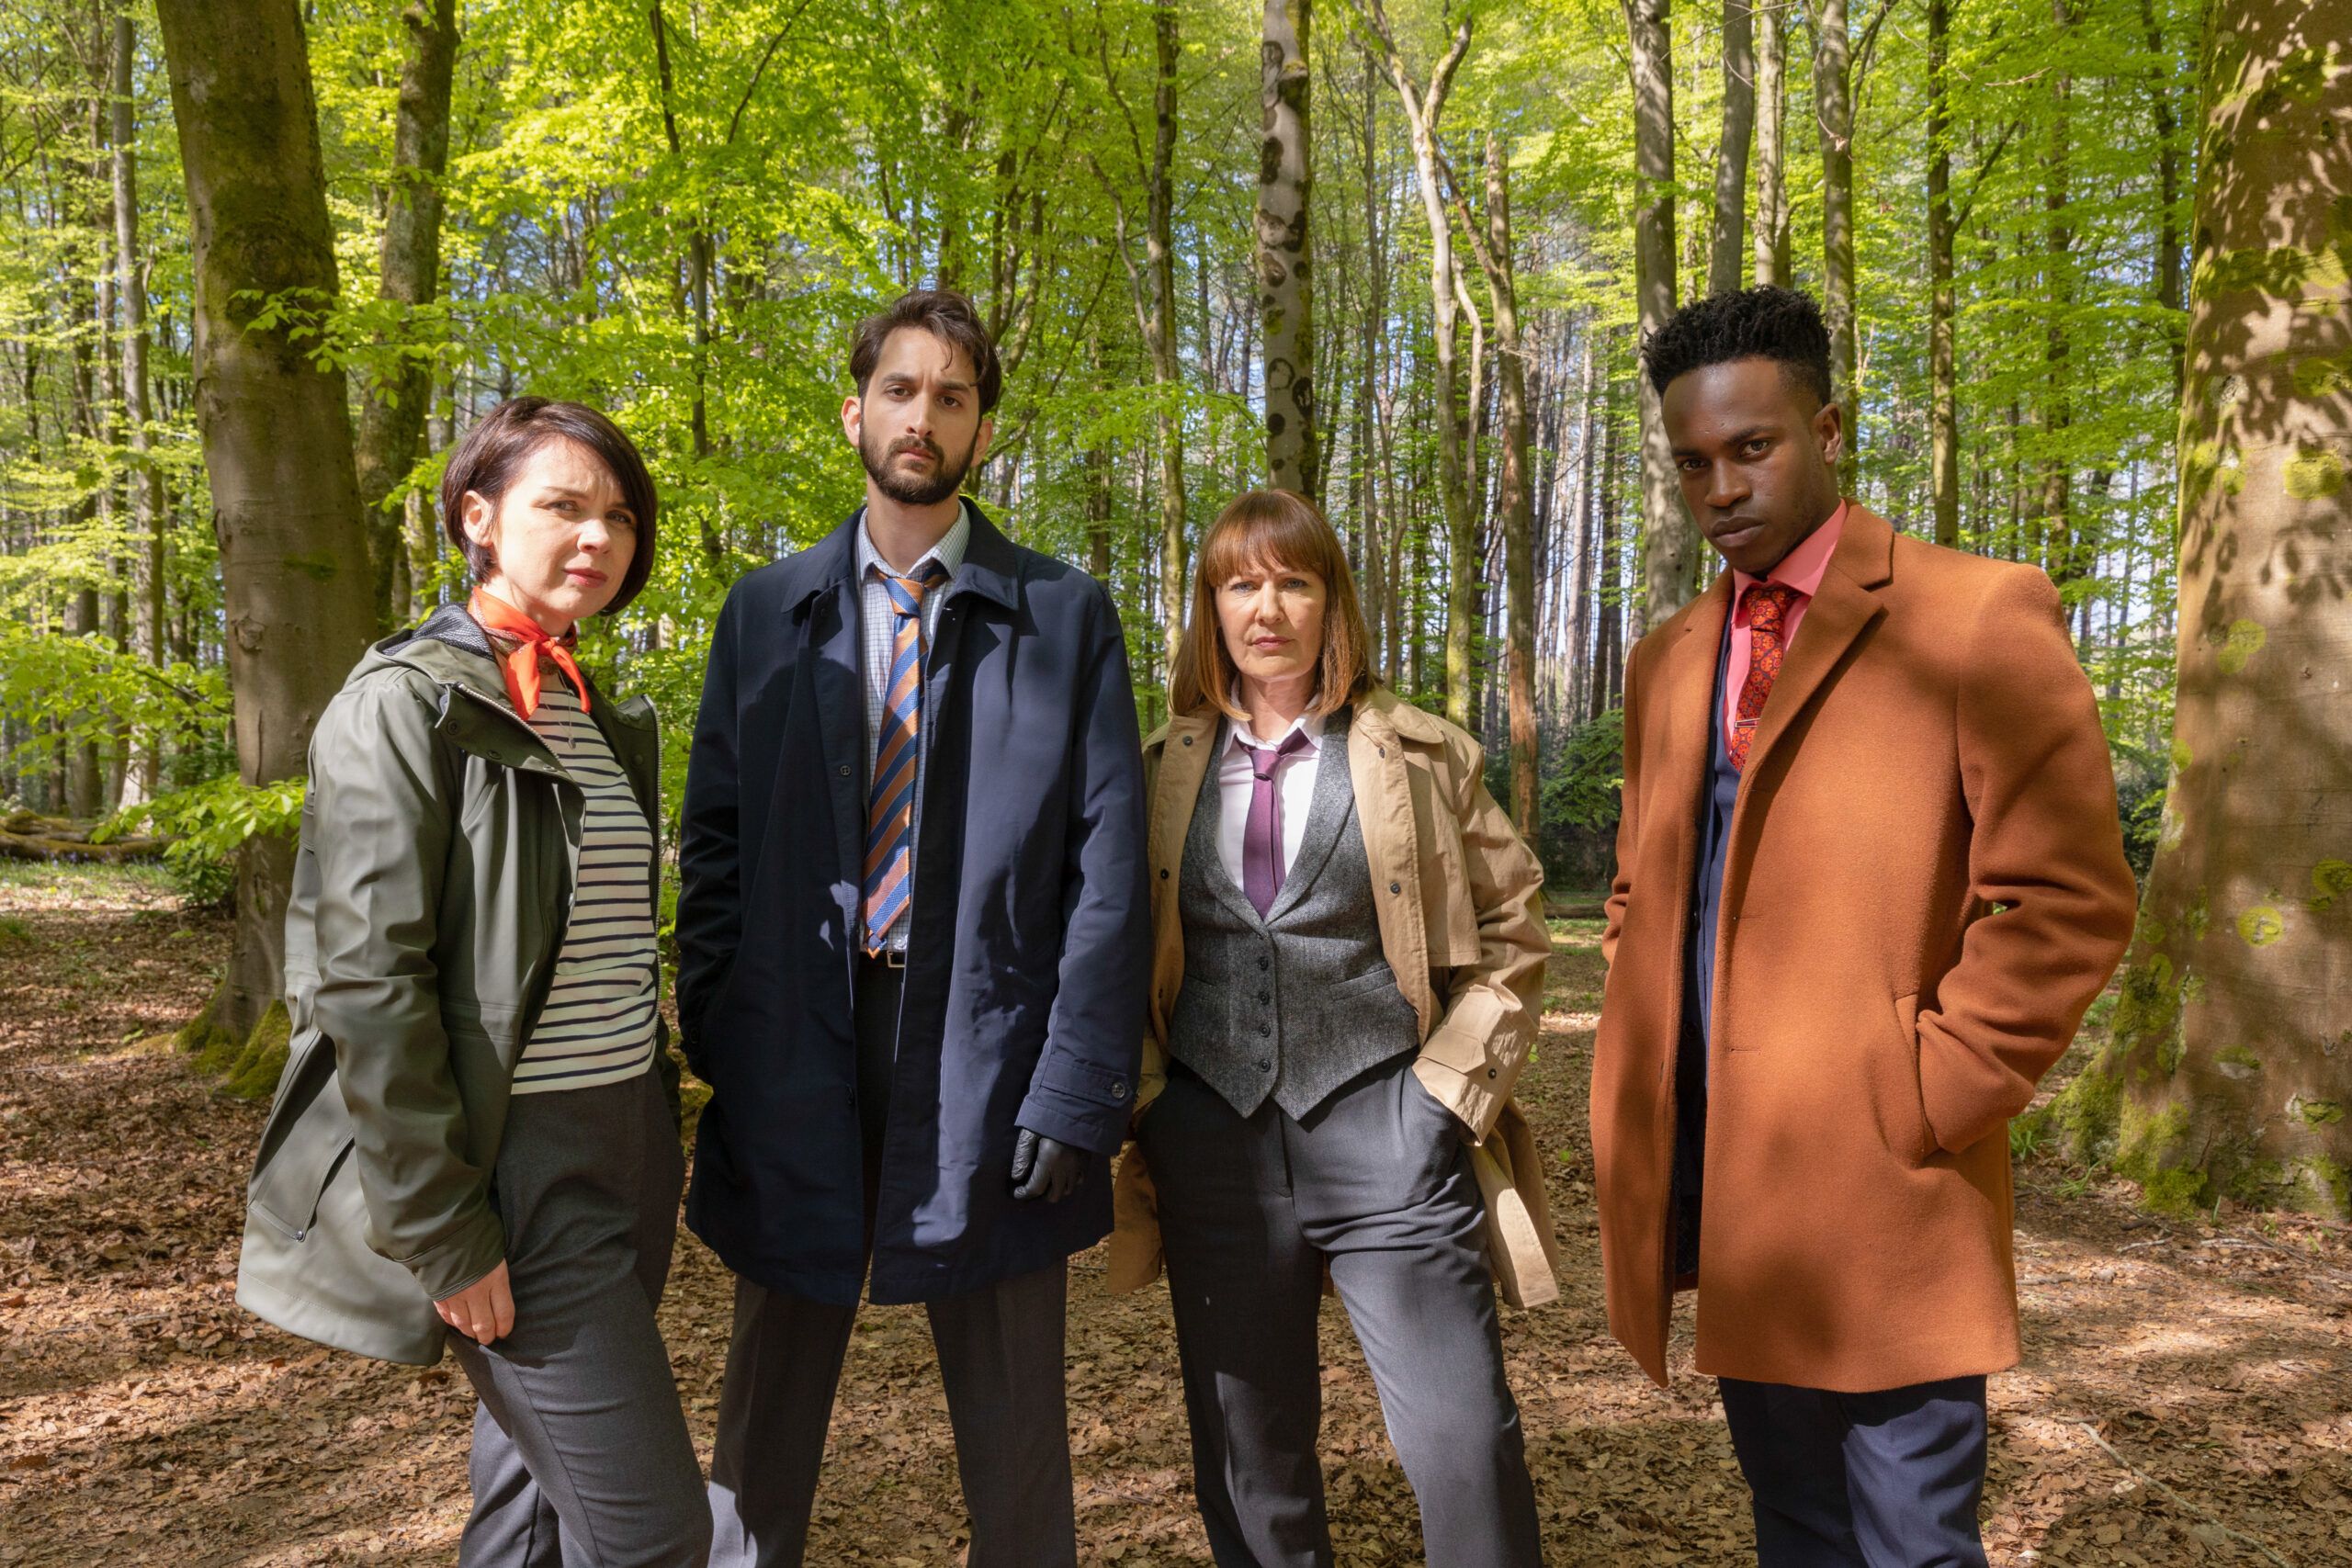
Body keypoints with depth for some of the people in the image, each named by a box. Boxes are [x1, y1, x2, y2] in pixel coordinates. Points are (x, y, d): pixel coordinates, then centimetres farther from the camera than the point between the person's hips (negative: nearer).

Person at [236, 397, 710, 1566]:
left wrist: (660, 1142, 15)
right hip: (512, 1165, -7)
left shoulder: (605, 721, 12)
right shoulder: (407, 707, -11)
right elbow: (368, 982, -16)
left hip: (625, 1149, 7)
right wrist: (443, 1233, -17)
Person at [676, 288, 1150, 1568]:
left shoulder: (1064, 617, 2)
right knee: (766, 1412, 17)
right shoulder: (767, 611, 9)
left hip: (988, 1058, -1)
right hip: (796, 1059, 2)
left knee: (1015, 1427, 13)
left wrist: (1078, 1090, -11)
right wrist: (714, 1041, -2)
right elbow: (714, 841, 8)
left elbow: (1108, 869, -4)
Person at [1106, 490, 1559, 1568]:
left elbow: (1511, 930, 6)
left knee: (1463, 1450, -2)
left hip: (1381, 1130, -2)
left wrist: (1452, 1091, -2)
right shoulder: (1164, 770, 8)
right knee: (1246, 1464, 13)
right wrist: (1148, 1101, 5)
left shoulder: (1423, 758, 3)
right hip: (1213, 1143, 2)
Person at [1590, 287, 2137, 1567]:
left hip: (1878, 1202, -6)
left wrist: (1925, 1102, -14)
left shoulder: (1977, 618, -7)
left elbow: (2067, 901, -12)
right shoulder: (1668, 660, 13)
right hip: (1712, 1187, 6)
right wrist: (1635, 1094, 9)